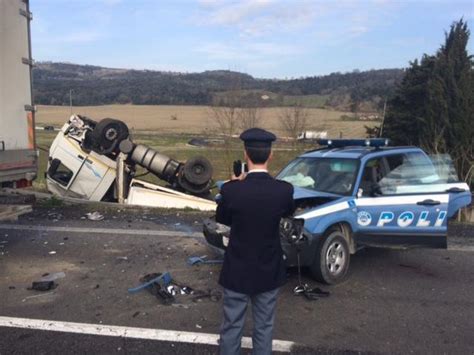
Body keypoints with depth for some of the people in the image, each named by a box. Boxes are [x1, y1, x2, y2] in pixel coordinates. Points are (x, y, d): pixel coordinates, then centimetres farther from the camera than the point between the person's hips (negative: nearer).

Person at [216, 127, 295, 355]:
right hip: (269, 272, 1)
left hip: (237, 272, -1)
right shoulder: (284, 190, -17)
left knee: (231, 328, 15)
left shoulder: (231, 190, -20)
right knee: (264, 328, 17)